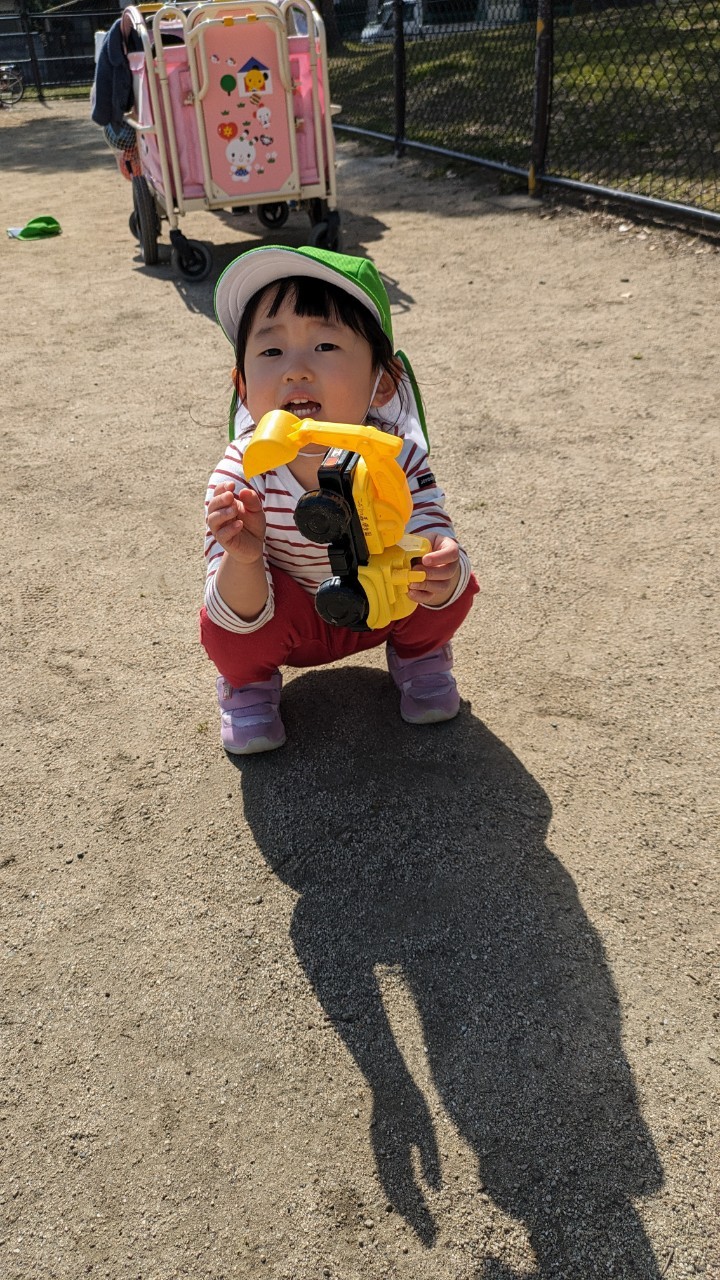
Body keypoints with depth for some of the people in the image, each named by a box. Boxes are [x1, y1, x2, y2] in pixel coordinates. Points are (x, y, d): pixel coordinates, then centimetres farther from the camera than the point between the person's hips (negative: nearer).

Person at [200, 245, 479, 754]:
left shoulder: (396, 460, -30)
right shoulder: (237, 481, -31)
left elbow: (435, 547, -30)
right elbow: (244, 616, -30)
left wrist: (441, 574, -56)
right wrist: (243, 559, -54)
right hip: (290, 616, -1)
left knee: (454, 586, -23)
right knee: (221, 630, -29)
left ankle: (417, 654, 14)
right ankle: (249, 680, 10)